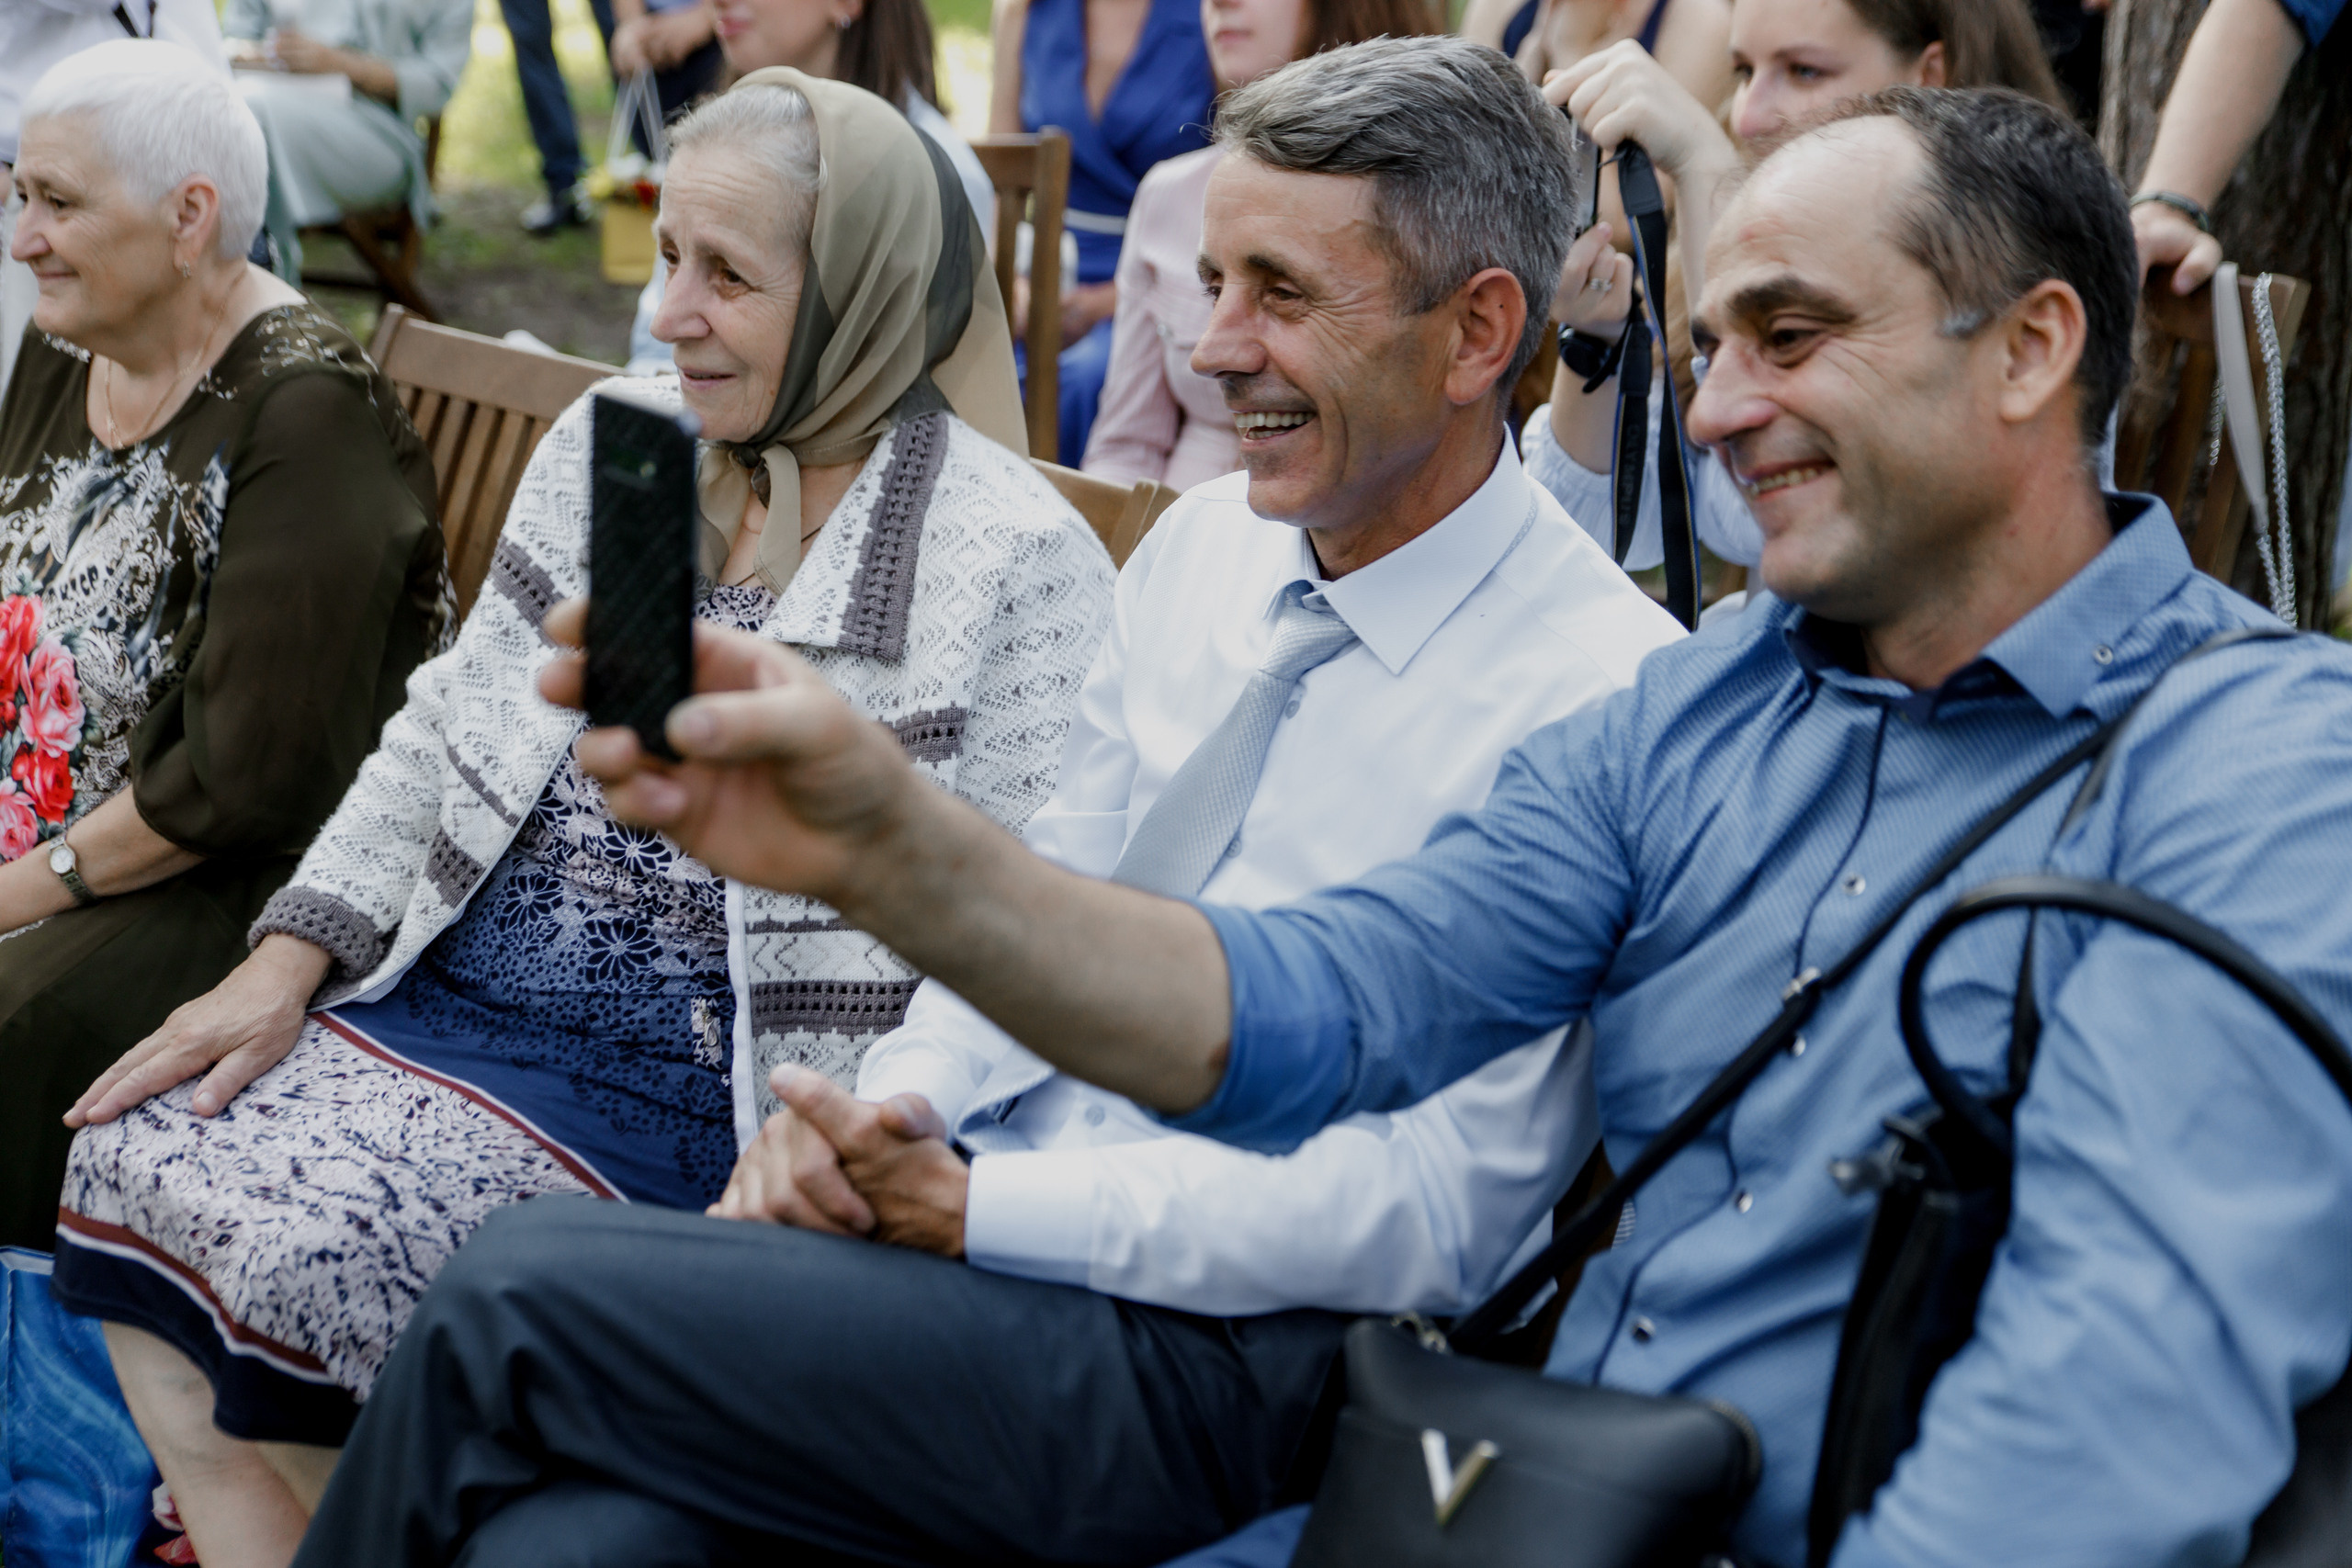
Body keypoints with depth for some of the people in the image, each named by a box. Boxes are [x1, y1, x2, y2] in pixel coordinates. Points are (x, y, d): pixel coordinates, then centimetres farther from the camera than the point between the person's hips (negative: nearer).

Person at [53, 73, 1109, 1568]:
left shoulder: (1019, 557, -10)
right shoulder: (611, 445, 11)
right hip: (451, 987, 7)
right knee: (138, 1165, -12)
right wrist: (286, 966, 4)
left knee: (306, 1251, -23)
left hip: (685, 1069, -6)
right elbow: (448, 729, 15)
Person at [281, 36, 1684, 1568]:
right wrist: (891, 1108, -4)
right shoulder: (1204, 544, 10)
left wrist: (970, 1207, -16)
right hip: (991, 1206, 6)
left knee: (517, 1289, -18)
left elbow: (1435, 1208, -16)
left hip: (1215, 1351, -6)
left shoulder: (1598, 696, -14)